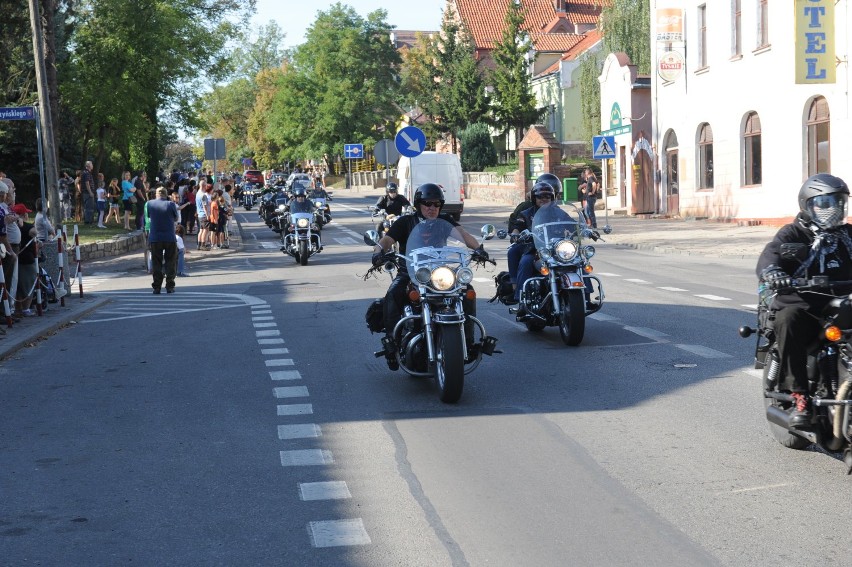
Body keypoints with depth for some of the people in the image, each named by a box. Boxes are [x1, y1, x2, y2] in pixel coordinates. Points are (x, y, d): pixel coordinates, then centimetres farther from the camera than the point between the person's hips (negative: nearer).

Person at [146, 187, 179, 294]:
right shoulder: (170, 204, -6)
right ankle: (170, 286, 6)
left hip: (155, 238, 1)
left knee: (156, 263, 7)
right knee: (170, 262, 8)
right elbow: (176, 219, 6)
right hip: (170, 238, -1)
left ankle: (156, 287, 4)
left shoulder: (150, 203, 0)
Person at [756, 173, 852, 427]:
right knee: (787, 321, -36)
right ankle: (799, 396, -31)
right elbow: (770, 255, -12)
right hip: (802, 305, -4)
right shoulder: (793, 233, 5)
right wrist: (772, 273, -36)